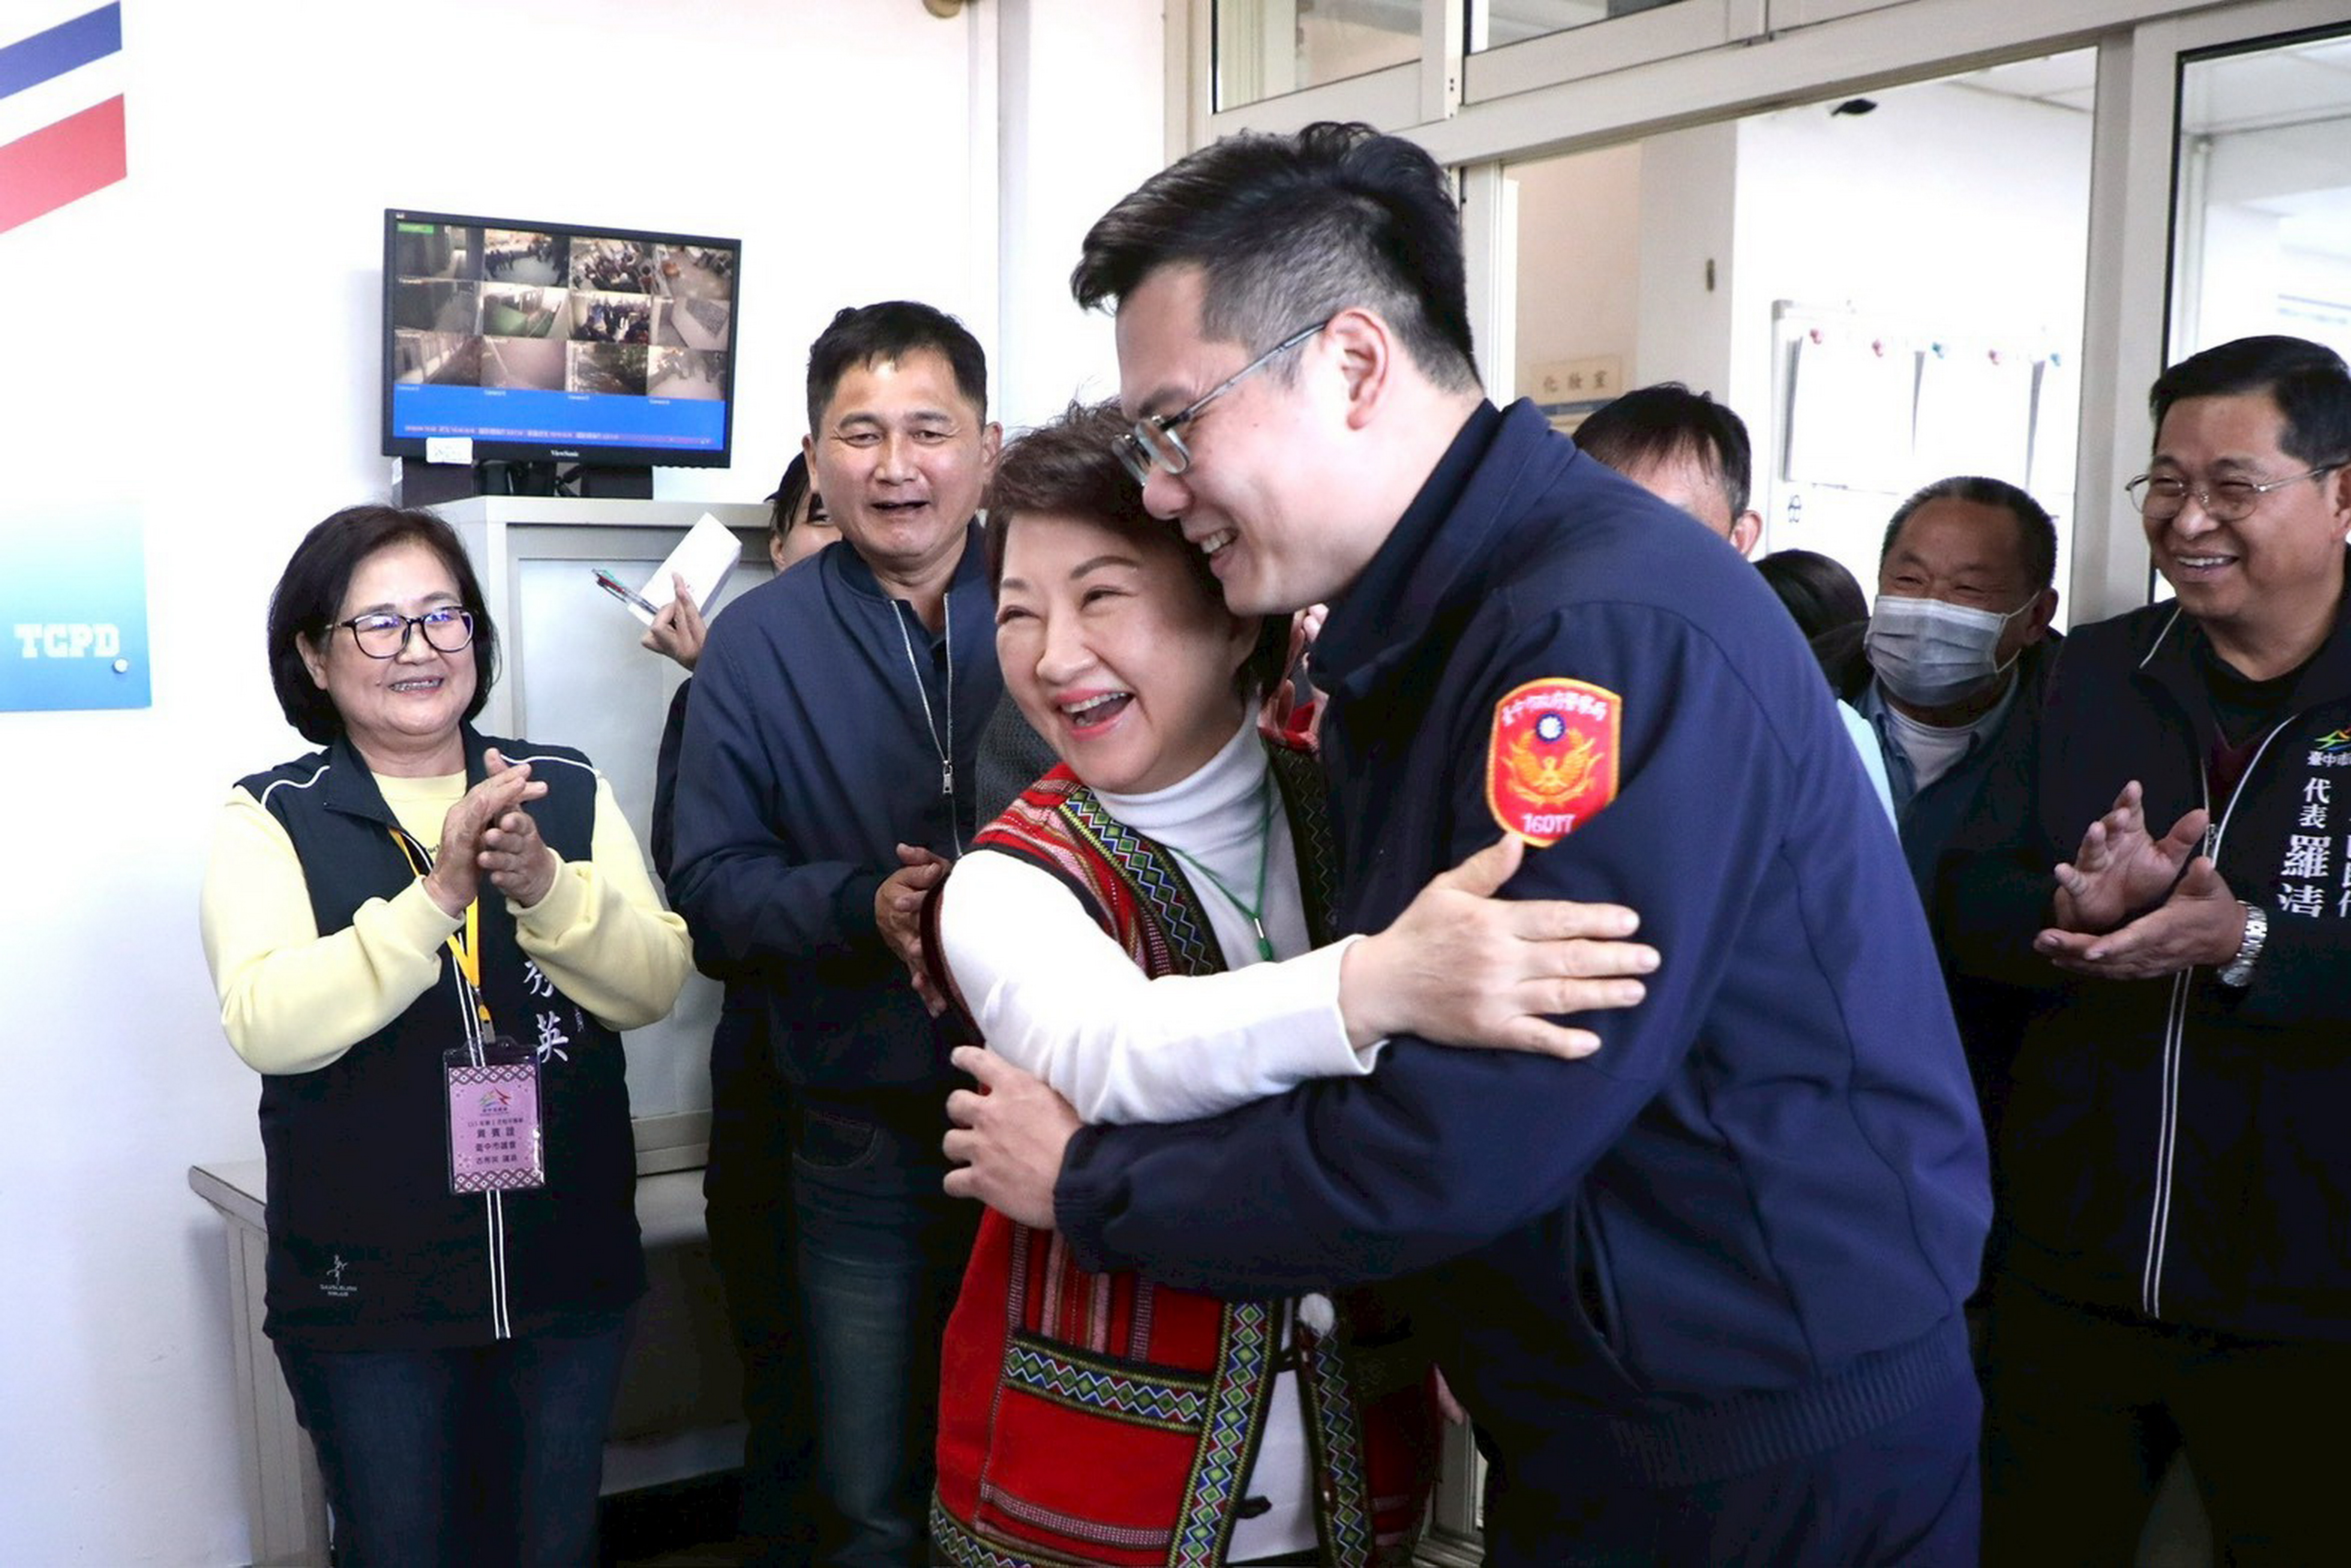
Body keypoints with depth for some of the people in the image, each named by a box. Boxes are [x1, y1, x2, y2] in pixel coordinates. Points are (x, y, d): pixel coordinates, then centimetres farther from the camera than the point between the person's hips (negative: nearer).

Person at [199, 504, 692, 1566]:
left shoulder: (568, 791, 1)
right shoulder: (272, 816, -6)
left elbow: (653, 985, -7)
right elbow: (268, 1027, -20)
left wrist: (545, 886, -24)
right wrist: (435, 896, -30)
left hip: (568, 1270, 3)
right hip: (366, 1286, -2)